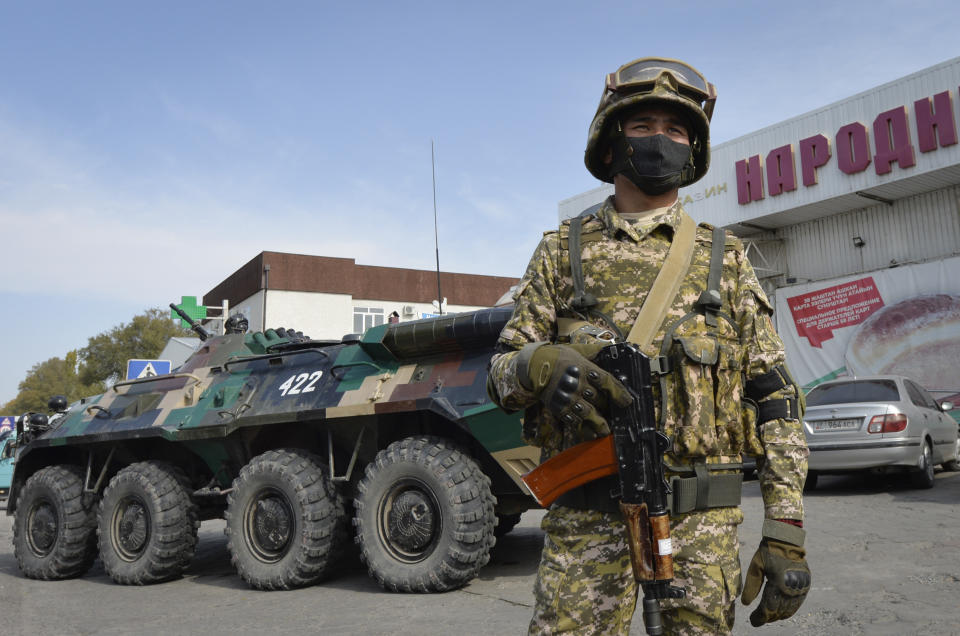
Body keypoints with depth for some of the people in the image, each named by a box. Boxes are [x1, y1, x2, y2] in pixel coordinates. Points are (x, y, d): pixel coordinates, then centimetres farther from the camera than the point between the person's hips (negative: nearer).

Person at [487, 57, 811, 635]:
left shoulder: (726, 260, 9)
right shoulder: (562, 253, 8)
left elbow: (774, 399, 6)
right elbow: (502, 375, 6)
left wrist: (787, 533, -2)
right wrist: (541, 365, -19)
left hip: (704, 522, 1)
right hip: (587, 520, -1)